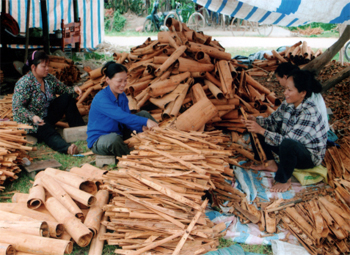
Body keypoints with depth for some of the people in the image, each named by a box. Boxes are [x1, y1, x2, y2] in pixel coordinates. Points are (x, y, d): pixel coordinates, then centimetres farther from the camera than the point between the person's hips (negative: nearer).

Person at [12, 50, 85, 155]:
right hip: (30, 122, -7)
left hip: (47, 115, 8)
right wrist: (32, 117, -40)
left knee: (67, 98, -6)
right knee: (48, 131, -37)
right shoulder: (24, 83, -19)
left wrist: (74, 89, -14)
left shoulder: (49, 78, 2)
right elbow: (17, 108, -23)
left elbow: (64, 89, 9)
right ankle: (67, 148, -66)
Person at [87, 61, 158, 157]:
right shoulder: (101, 99, -23)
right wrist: (146, 121, -39)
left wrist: (142, 127, -24)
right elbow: (122, 116, -34)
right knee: (113, 138, -44)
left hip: (119, 135, 8)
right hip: (98, 141, -8)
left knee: (144, 114, 0)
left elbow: (127, 120, -4)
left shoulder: (122, 96, 3)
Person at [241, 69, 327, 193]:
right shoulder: (288, 103, -8)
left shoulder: (309, 113, -31)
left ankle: (284, 180, -15)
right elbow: (273, 120, 4)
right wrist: (256, 120, -15)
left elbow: (287, 139, -33)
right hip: (291, 149, 8)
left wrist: (261, 130, -34)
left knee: (287, 144, -41)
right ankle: (270, 163, 10)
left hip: (311, 156, -7)